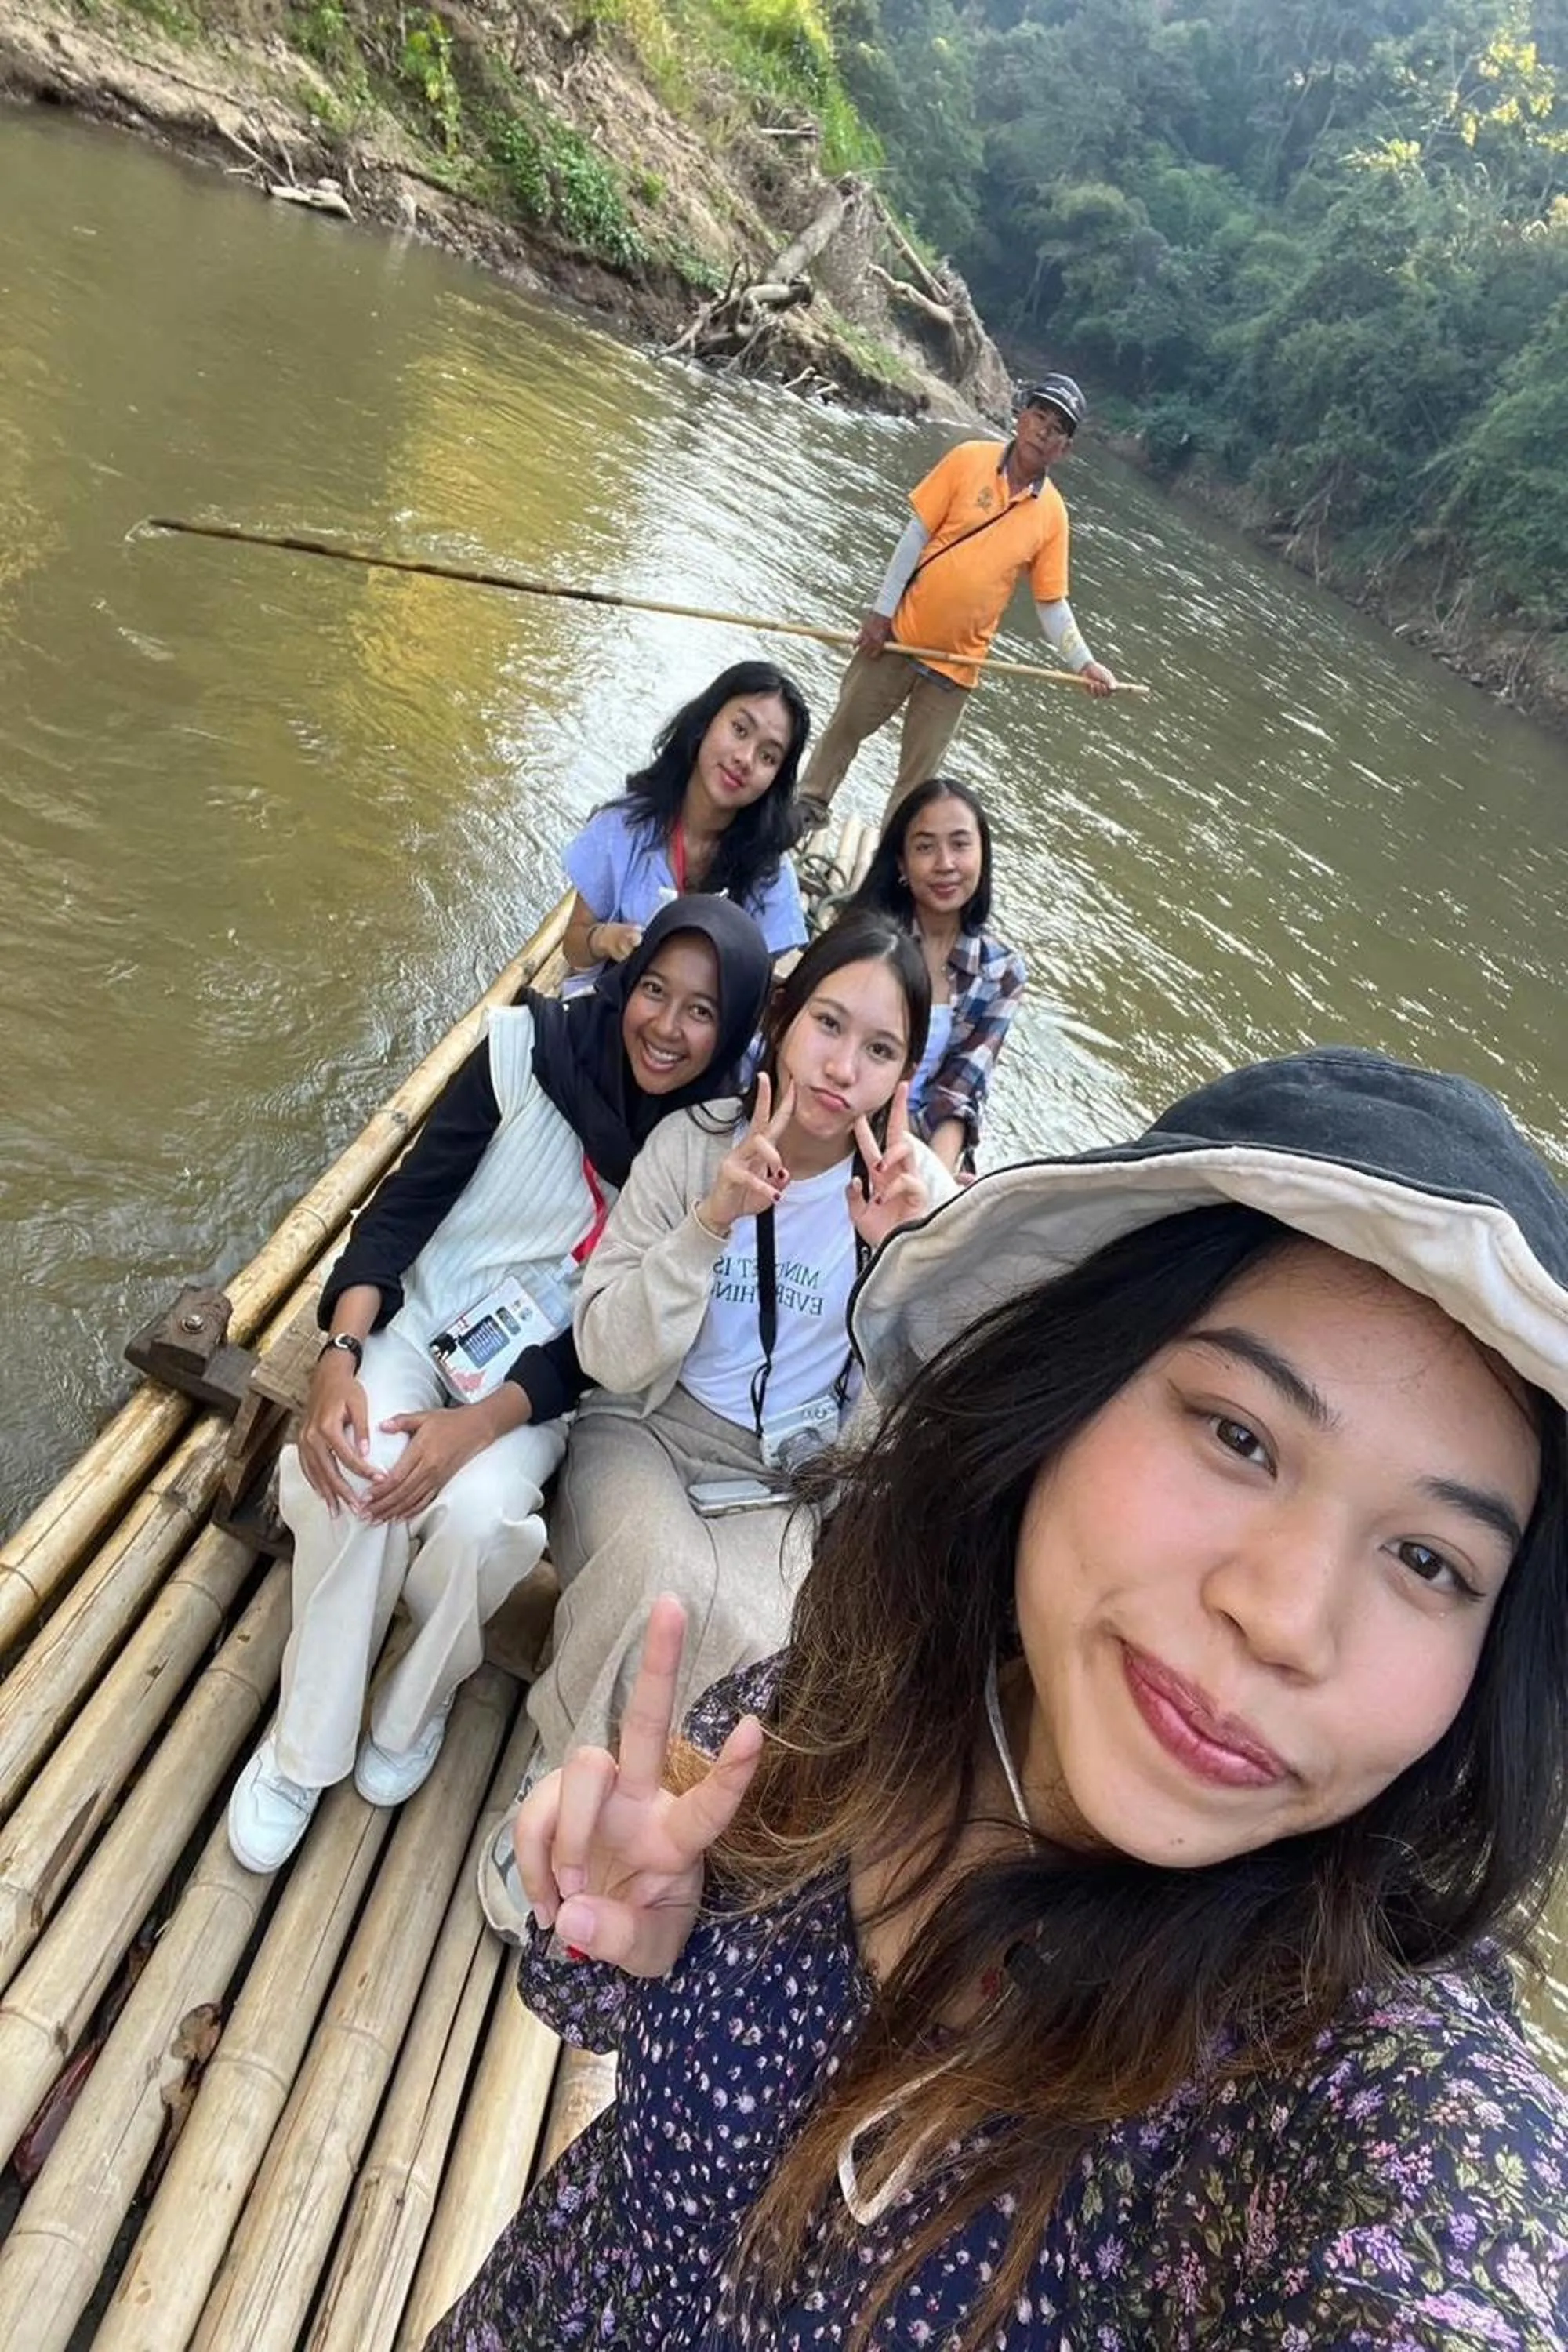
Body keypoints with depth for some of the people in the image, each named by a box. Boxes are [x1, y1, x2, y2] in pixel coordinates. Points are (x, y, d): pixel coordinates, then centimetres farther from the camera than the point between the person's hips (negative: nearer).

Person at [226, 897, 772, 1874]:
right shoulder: (532, 1045, -11)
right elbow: (408, 1199, -9)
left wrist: (478, 1425, -23)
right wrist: (340, 1353, -23)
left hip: (540, 1377, -1)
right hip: (419, 1317, 1)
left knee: (473, 1515, -28)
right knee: (357, 1477, -26)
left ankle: (414, 1707, 7)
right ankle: (303, 1746, -1)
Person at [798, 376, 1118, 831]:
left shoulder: (1052, 514, -3)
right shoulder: (970, 459, -7)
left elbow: (1052, 602, 2)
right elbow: (917, 533, -6)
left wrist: (1082, 663, -9)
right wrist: (882, 611, -9)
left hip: (957, 663, 1)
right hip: (900, 635, 0)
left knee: (919, 772, 8)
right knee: (846, 726, 14)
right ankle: (809, 807, 35)